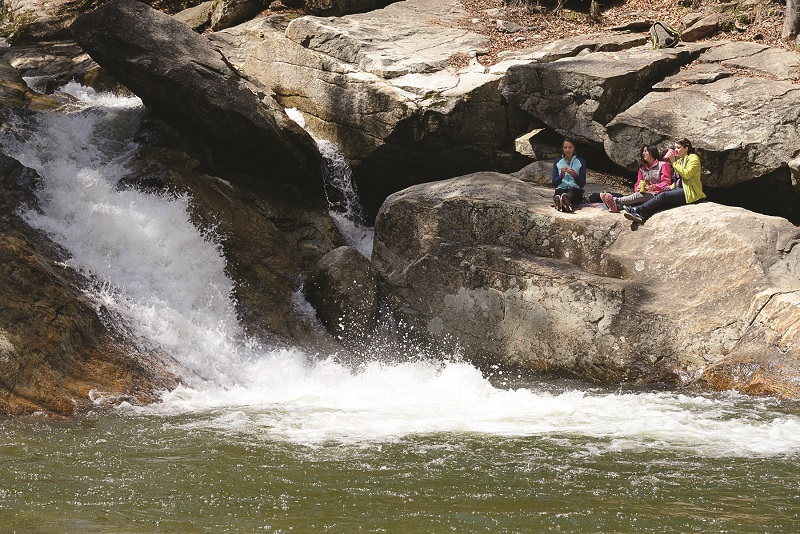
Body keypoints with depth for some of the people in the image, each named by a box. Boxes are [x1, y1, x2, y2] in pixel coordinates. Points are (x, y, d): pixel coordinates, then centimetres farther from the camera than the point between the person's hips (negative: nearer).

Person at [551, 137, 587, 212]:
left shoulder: (581, 162, 11)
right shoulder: (557, 162, 16)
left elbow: (582, 184, 3)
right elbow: (554, 183, 7)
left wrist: (574, 175, -17)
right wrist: (561, 175, -13)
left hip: (575, 190, -1)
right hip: (561, 189, 1)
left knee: (571, 192, -41)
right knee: (559, 192, -39)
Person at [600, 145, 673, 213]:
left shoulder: (664, 165, 6)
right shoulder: (642, 168, 25)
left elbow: (666, 183, -4)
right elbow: (638, 184, 17)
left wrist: (654, 187, -23)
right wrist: (637, 189, -9)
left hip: (657, 193, -5)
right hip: (645, 193, 5)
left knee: (639, 196, -34)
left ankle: (616, 201, -55)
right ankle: (617, 206, -60)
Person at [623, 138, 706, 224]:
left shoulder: (693, 158, -3)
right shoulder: (679, 160, 23)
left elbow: (686, 174, -18)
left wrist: (674, 163, -14)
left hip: (690, 193, -8)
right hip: (679, 189, 8)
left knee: (663, 196, -24)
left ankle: (637, 210, -28)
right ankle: (642, 216, -37)